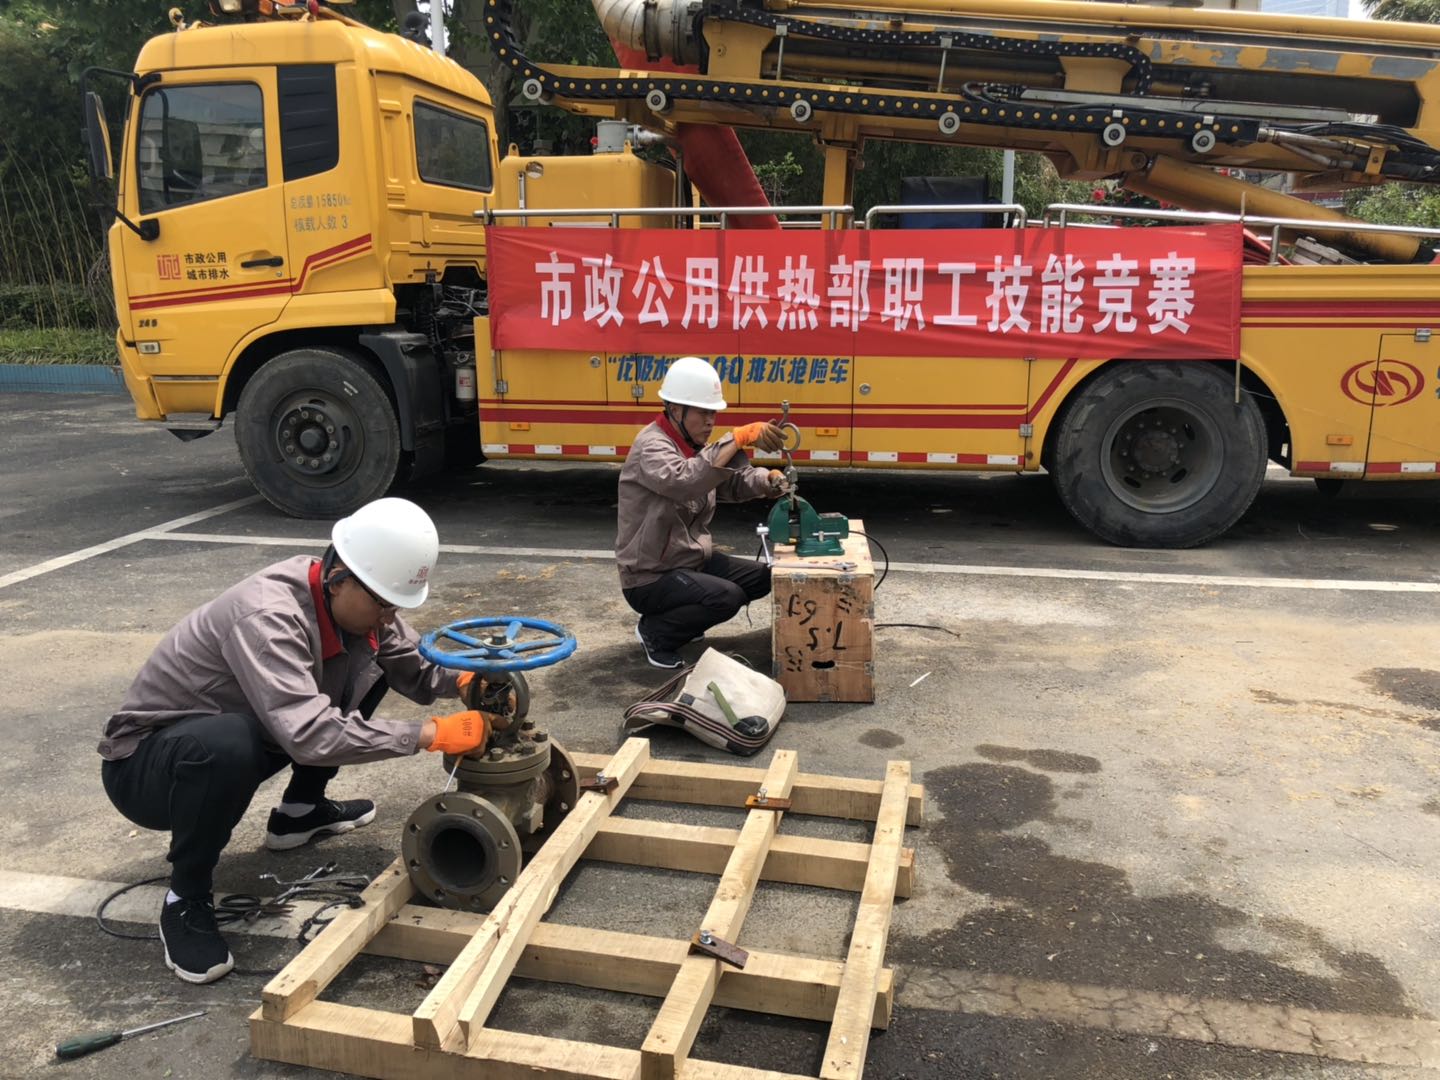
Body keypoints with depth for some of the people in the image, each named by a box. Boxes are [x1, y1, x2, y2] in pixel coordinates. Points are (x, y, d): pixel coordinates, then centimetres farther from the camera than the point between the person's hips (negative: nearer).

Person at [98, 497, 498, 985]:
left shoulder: (350, 599, -12)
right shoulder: (266, 617, -36)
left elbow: (414, 667, -2)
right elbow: (311, 735, -46)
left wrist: (465, 680, -24)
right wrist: (432, 733, -41)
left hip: (242, 732, 8)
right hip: (144, 761, -8)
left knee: (367, 663, 1)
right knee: (226, 744, -42)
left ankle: (299, 811, 17)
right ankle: (186, 900, -14)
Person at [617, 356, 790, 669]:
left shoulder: (695, 445, 8)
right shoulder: (651, 446, -22)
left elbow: (735, 482, 3)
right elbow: (682, 481, -43)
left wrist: (767, 480, -19)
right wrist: (739, 438, -45)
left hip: (693, 559, 9)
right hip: (650, 577, -9)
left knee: (763, 578, 6)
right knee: (727, 596, -28)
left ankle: (681, 615, 16)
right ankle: (654, 631, -4)